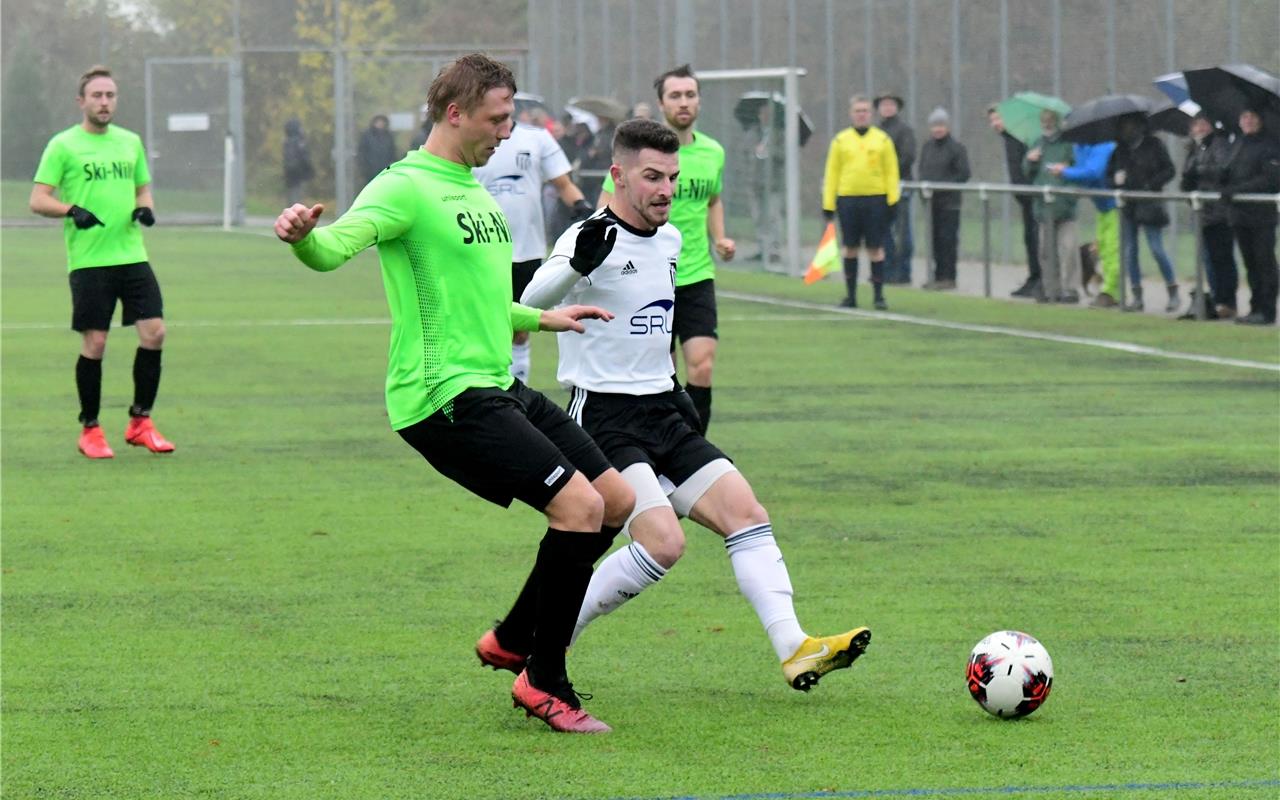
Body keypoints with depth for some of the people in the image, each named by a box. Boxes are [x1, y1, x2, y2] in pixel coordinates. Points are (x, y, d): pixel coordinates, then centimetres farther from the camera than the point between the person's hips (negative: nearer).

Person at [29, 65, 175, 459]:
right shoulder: (63, 145, -1)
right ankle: (90, 429, 10)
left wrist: (145, 208, 1)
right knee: (94, 343, -5)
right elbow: (38, 200, -3)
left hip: (132, 256, 4)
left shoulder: (130, 142, 14)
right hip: (89, 261, -4)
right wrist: (71, 210, -22)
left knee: (154, 333, -6)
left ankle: (141, 421, 8)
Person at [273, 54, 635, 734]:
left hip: (497, 386, 10)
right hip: (444, 397, -10)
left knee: (616, 500, 9)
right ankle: (544, 684, -7)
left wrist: (540, 319, 43)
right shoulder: (405, 188, -11)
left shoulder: (476, 192, 19)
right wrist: (302, 236, -50)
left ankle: (514, 638, 22)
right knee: (578, 504, -20)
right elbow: (334, 247, -28)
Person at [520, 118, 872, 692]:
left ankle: (794, 649, -6)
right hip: (604, 416, -8)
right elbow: (533, 302, -34)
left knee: (746, 513, -4)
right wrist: (578, 262, -52)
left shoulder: (670, 240, 11)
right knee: (663, 542, -21)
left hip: (664, 411, 8)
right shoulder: (591, 239, -15)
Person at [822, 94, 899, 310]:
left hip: (876, 199, -1)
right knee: (849, 248, 5)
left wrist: (893, 201, -2)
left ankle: (879, 296, 5)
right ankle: (851, 295, 13)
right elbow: (832, 173, 8)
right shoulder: (841, 140, 7)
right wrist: (828, 204, 3)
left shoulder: (882, 139, 6)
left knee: (876, 249, -1)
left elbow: (891, 171, 5)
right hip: (847, 199, 1)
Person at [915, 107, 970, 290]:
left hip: (949, 201, -6)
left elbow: (964, 174, -9)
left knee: (948, 239, -5)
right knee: (935, 238, 8)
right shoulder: (927, 146, 11)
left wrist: (945, 185, -16)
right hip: (932, 201, 6)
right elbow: (923, 170, 18)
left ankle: (948, 277, -2)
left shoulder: (956, 148, -7)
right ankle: (938, 276, 13)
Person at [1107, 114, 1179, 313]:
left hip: (1149, 204, -5)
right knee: (1129, 251, 3)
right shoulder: (1120, 149, 12)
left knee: (1156, 249, -9)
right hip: (1127, 206, 5)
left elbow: (1168, 170, 0)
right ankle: (1136, 296, 10)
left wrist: (1151, 184, -13)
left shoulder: (1154, 145, 1)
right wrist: (1116, 179, -8)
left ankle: (1173, 293, 2)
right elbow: (1109, 174, 15)